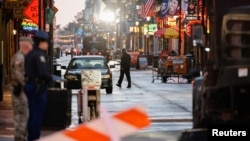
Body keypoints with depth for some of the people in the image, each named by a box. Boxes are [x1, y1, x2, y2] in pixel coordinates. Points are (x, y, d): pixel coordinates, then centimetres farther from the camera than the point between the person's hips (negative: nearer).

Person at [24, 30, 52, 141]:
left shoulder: (30, 54, 14)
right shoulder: (40, 55, -17)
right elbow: (43, 73, -26)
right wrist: (49, 79, -8)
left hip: (29, 85, 10)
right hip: (38, 87, -10)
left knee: (32, 114, 16)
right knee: (38, 115, -4)